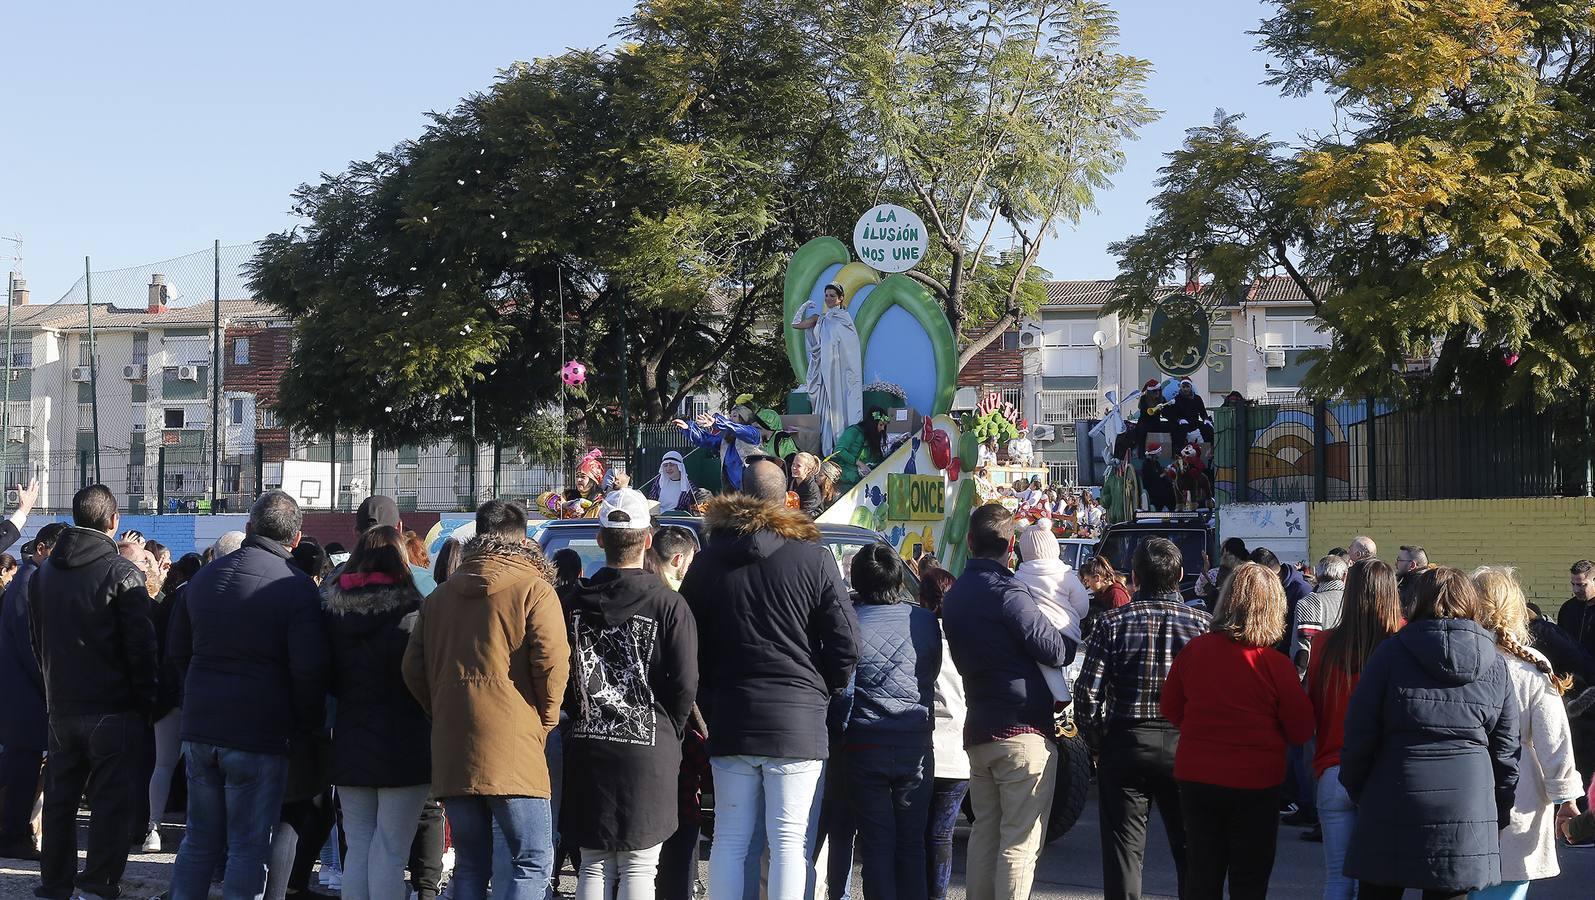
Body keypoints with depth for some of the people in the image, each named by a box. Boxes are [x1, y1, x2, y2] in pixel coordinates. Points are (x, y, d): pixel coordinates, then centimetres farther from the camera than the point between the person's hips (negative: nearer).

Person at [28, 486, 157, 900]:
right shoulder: (122, 573, -12)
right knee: (111, 800, 0)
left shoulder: (42, 573, 10)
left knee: (59, 798, 13)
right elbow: (141, 646, -12)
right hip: (113, 707, -6)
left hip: (61, 706, 6)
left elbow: (36, 641, 17)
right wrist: (146, 701, -4)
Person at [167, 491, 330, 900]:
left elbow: (178, 650, 17)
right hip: (260, 733, -5)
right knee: (248, 849, 2)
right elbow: (309, 669, -17)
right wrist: (306, 724, -2)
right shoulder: (296, 587, -11)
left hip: (199, 727, 6)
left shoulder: (203, 577, 9)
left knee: (199, 840, 16)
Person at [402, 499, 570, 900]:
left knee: (470, 866, 13)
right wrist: (545, 721, 3)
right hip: (512, 750, -5)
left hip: (452, 752, 5)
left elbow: (413, 669, 13)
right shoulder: (533, 590, -3)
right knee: (533, 864, -2)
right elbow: (552, 664, -12)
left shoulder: (441, 595, 14)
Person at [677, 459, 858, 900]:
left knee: (729, 840, 9)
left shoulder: (709, 559, 7)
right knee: (790, 842, -2)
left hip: (729, 718, 3)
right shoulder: (813, 558, -4)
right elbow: (845, 643, -5)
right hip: (797, 719, -3)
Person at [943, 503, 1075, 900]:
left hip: (978, 730, 8)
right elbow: (1054, 650, -14)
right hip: (1023, 730, -8)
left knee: (985, 832, 13)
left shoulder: (955, 596, 12)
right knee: (1020, 840, -5)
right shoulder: (1006, 592, -15)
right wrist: (1077, 640, 5)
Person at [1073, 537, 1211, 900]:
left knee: (1123, 848, 5)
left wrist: (1098, 741, 6)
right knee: (1190, 848, 12)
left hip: (1125, 743, -1)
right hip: (1186, 745, 1)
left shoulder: (1113, 622, -5)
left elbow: (1087, 693, -8)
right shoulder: (1203, 622, -3)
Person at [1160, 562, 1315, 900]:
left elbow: (1169, 709, 6)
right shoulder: (1275, 664, -17)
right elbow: (1301, 731, -7)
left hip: (1196, 775, 3)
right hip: (1255, 783, -3)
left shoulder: (1192, 651, -8)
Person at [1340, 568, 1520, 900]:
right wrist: (1501, 816, 17)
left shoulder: (1391, 654, -1)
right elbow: (1505, 749, 8)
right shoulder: (1494, 664, 6)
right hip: (1468, 808, 2)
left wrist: (1355, 789, 11)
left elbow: (1359, 734, -3)